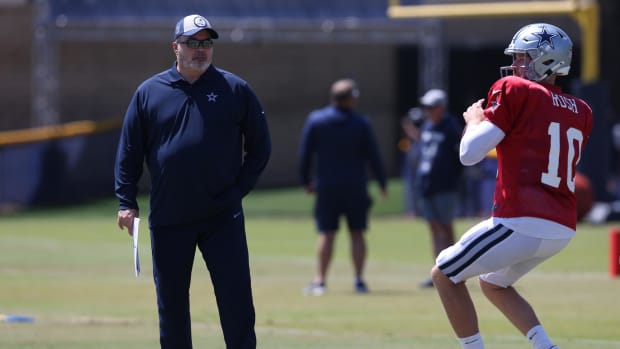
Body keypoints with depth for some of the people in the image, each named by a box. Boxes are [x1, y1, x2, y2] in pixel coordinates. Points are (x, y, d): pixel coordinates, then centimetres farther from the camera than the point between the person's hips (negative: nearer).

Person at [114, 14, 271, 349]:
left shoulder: (236, 90, 4)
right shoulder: (149, 92, 6)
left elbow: (260, 146, 9)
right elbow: (128, 152, 8)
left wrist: (239, 189, 0)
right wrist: (127, 202, -1)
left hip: (223, 218, -1)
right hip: (168, 220, 1)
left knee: (237, 303, -6)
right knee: (171, 305, 7)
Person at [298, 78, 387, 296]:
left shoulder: (315, 120, -3)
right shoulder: (361, 123, -5)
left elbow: (305, 153, -1)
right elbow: (373, 156, -2)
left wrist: (306, 180, 10)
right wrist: (382, 183, 9)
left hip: (326, 187, 0)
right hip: (355, 188, 0)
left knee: (326, 234, 2)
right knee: (357, 233, 7)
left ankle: (320, 280, -2)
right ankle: (359, 280, 3)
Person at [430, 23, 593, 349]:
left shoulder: (514, 90, -6)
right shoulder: (580, 112, 15)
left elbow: (469, 154, -8)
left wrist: (475, 120, 12)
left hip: (522, 222, -8)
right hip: (563, 229, 8)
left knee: (445, 274, 10)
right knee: (494, 284, 30)